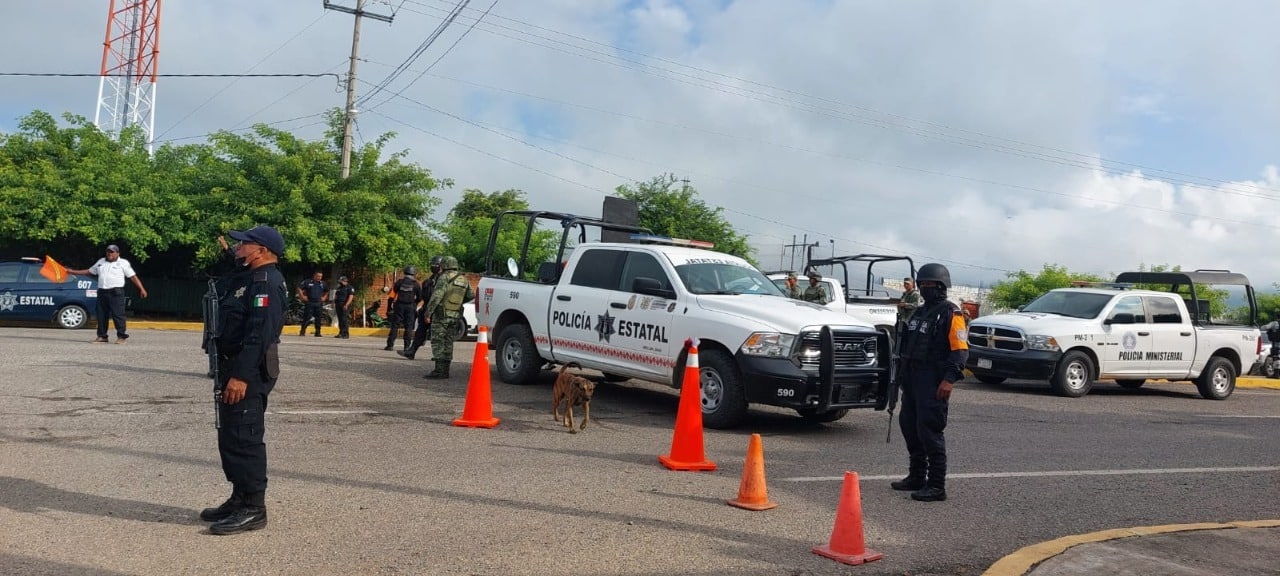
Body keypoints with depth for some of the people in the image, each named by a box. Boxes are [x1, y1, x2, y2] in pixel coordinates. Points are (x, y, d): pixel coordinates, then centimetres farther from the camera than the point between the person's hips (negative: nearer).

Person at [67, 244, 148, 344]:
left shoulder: (123, 263, 3)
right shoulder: (101, 261, 19)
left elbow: (133, 276, -2)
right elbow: (89, 271, 29)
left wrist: (141, 289, -10)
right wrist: (72, 271, 27)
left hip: (115, 293, -6)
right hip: (102, 292, 6)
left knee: (118, 315, -9)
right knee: (101, 315, 6)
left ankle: (121, 336, -6)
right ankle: (102, 337, 13)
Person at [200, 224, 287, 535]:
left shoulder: (266, 283, -16)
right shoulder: (249, 279, 18)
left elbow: (259, 334, -25)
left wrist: (241, 375, -28)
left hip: (248, 373, -11)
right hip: (235, 368, 11)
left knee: (244, 439, -7)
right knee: (230, 437, 16)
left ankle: (253, 509, 0)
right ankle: (240, 499, 26)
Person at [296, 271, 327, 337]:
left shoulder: (323, 284, 11)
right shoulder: (307, 282, -1)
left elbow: (327, 291, 26)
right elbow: (299, 288, 3)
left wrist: (324, 298, 12)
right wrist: (302, 296, -2)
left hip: (319, 303, 3)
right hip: (309, 302, -3)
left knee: (318, 318, 3)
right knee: (306, 317, -5)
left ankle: (318, 332, 10)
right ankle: (302, 331, 0)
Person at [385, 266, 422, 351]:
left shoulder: (399, 282, 2)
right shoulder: (416, 284, -1)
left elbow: (392, 295, 1)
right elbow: (420, 298, 4)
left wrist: (390, 306, 7)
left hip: (399, 306, 1)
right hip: (410, 307, -1)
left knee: (394, 326, 5)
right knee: (408, 327, 5)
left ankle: (390, 345, 2)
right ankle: (407, 346, 3)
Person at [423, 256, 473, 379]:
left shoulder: (445, 277, -11)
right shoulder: (464, 279, 10)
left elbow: (436, 296, -17)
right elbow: (471, 295, 17)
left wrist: (428, 311, -12)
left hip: (441, 314, -7)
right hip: (455, 315, 7)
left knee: (437, 342, -6)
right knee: (448, 342, 13)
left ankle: (439, 371, -11)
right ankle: (445, 370, 14)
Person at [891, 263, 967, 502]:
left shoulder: (950, 314, -9)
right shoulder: (920, 312, 18)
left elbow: (960, 350, -16)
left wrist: (949, 379, -25)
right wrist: (902, 373, 18)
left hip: (933, 382, -9)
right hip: (913, 378, 9)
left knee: (929, 431, -9)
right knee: (910, 426, 13)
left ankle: (937, 486, -3)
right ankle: (916, 477, 25)